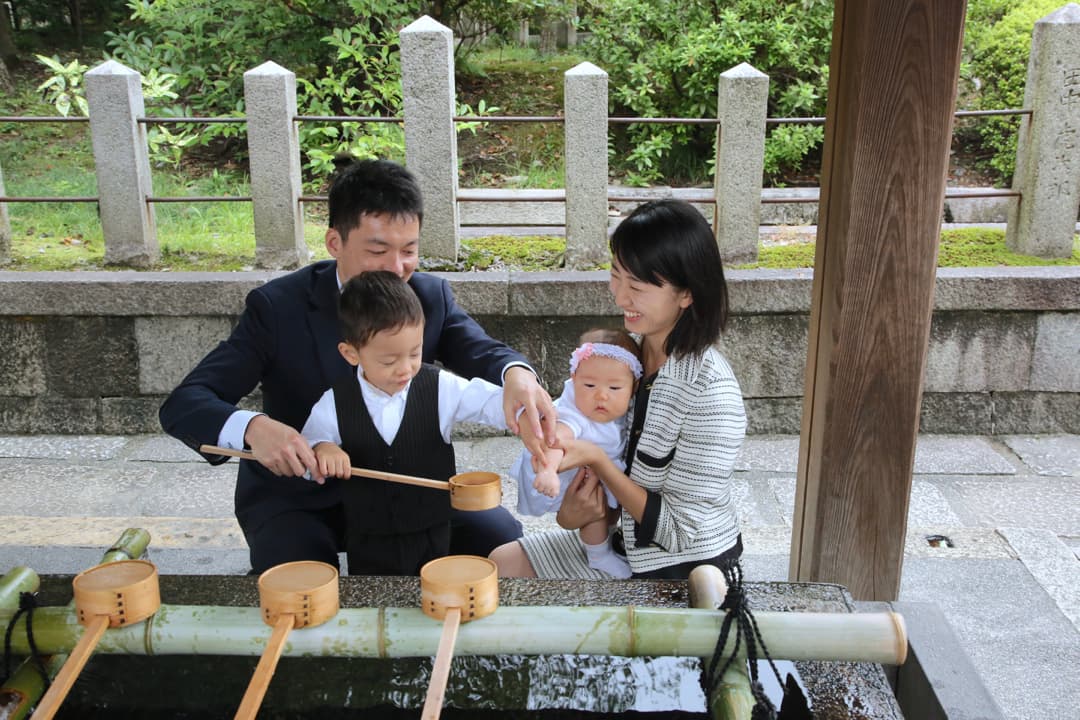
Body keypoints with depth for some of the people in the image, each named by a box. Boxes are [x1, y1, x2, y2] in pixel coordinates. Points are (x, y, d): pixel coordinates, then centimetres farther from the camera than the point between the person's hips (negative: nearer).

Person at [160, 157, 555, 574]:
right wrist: (253, 428, -41)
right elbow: (183, 405, -18)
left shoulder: (431, 296, -5)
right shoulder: (277, 306, -15)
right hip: (297, 497, -3)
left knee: (502, 538, -11)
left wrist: (516, 374, -46)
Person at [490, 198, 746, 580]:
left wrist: (596, 459, -26)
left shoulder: (710, 390, -27)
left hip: (689, 571, -7)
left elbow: (681, 532, -23)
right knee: (503, 562, 9)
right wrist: (571, 507, -13)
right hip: (627, 546, 7)